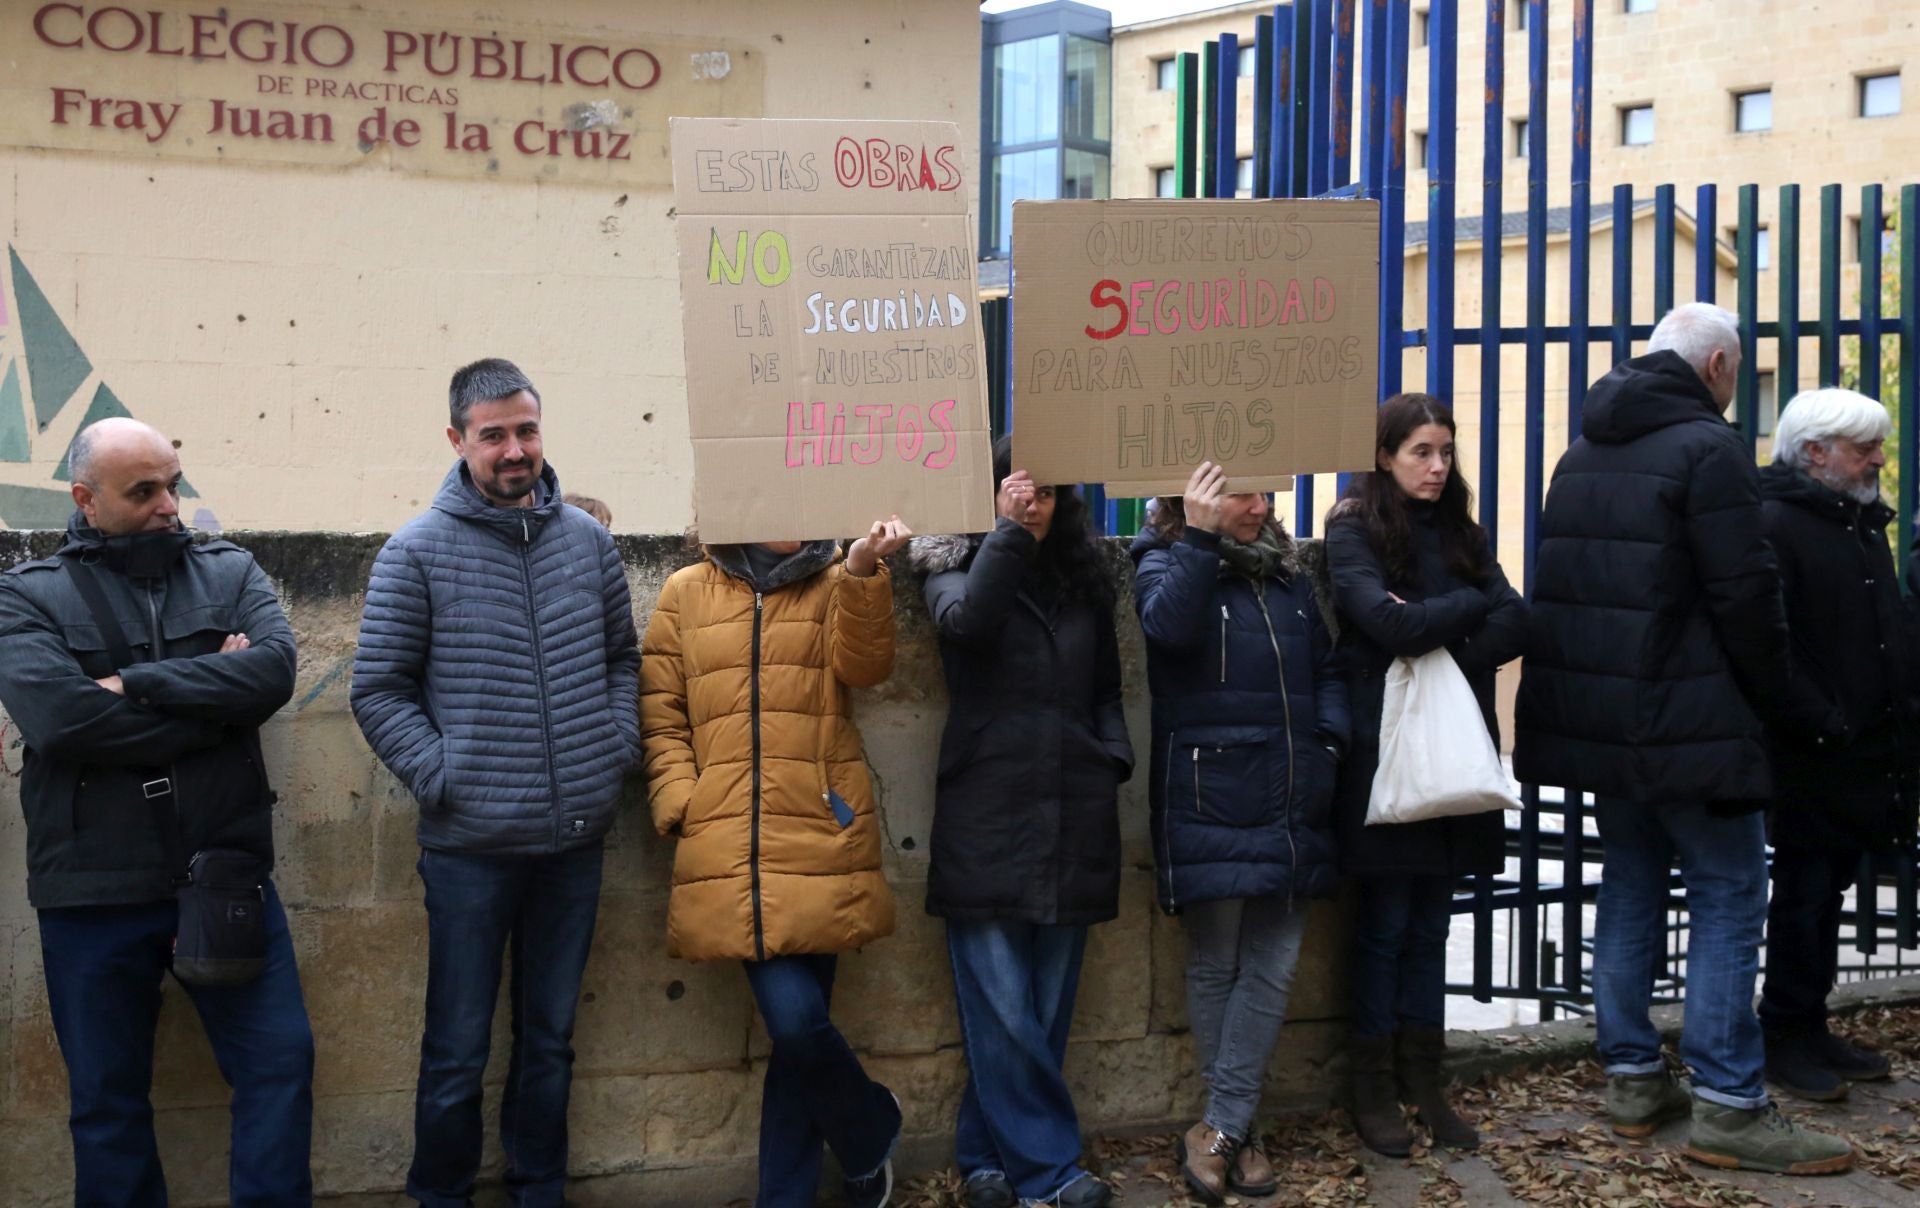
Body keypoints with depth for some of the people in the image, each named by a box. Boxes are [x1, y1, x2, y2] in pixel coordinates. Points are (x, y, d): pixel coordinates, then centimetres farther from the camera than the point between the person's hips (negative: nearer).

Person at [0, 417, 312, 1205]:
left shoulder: (230, 572, 7)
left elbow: (275, 668, -12)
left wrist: (137, 683, -17)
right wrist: (214, 702, -13)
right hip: (94, 895, -1)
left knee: (280, 1062, 4)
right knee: (107, 1101, 11)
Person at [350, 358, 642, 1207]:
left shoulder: (587, 539, 5)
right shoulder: (418, 552, -6)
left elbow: (622, 658, 16)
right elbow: (378, 691, -4)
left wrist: (619, 747, 3)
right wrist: (441, 778, -12)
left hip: (576, 840, 4)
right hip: (470, 844, -4)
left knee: (551, 1039, 16)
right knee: (457, 1050, 5)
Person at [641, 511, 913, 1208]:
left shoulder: (836, 583, 14)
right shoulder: (687, 592, 13)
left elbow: (863, 668, -5)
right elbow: (660, 715, 10)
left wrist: (862, 571, -17)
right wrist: (682, 804, -3)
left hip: (820, 836, 0)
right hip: (727, 845, 0)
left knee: (797, 1026, -2)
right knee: (794, 1017, -11)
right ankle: (872, 1131, 16)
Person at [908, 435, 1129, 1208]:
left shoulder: (1083, 580, 14)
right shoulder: (957, 568, 3)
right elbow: (966, 622, -21)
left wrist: (1113, 760, 6)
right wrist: (1008, 532, -21)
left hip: (1070, 821, 4)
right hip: (986, 822, -4)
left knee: (1046, 1008, 8)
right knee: (1004, 1013, -5)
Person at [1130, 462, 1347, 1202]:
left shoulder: (1287, 574, 18)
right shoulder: (1166, 561, 2)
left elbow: (1326, 667, 22)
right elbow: (1170, 623, -21)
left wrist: (1330, 740, 6)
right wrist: (1198, 537, -22)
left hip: (1291, 805, 5)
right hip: (1209, 802, -5)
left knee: (1273, 969, 1)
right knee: (1215, 965, 2)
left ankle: (1220, 1130, 8)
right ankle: (1235, 1131, 14)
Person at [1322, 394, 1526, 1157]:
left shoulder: (1458, 532, 12)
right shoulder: (1354, 531, -4)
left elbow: (1514, 625, -1)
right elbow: (1389, 622, -20)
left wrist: (1441, 649, -15)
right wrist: (1471, 604, -7)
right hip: (1385, 750, -5)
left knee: (1430, 923, 9)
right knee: (1386, 924, 1)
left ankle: (1424, 1083, 16)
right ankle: (1373, 1090, 11)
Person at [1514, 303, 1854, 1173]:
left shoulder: (1583, 453, 13)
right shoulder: (1707, 448, -13)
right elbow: (1746, 594, -16)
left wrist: (1595, 689, 19)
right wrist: (1769, 693, -3)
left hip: (1598, 715, 8)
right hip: (1687, 721, -8)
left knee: (1630, 884, 14)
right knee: (1727, 898, -3)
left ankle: (1632, 1078, 18)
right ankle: (1727, 1107, -3)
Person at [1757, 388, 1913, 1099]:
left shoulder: (1862, 524, 16)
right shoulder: (1777, 525, -14)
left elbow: (1890, 632, 22)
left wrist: (1903, 709, 11)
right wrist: (1820, 721, -22)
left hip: (1864, 752, 9)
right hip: (1812, 754, -9)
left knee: (1827, 888, 14)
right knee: (1804, 892, -1)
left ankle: (1810, 1030, 23)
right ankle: (1786, 1039, 9)